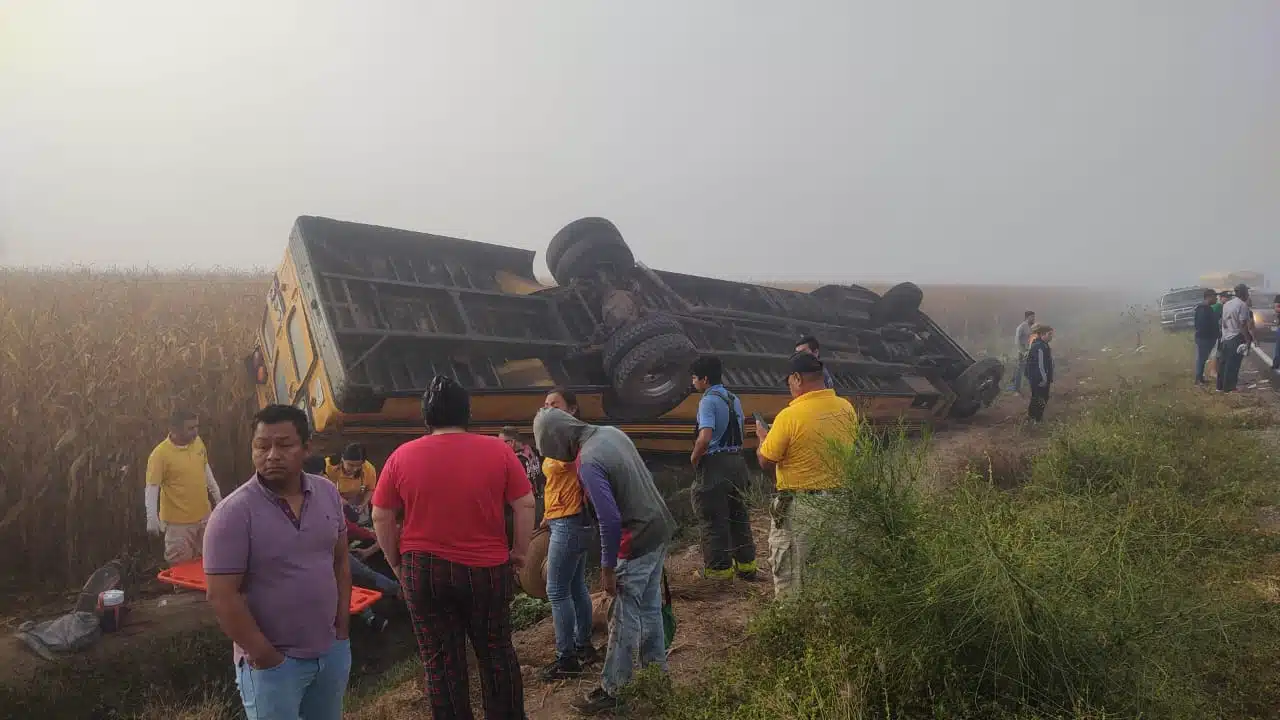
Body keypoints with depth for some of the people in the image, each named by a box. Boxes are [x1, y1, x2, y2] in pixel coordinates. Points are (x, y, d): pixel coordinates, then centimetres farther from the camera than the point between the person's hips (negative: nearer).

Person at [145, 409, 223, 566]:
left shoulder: (198, 442, 0)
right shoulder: (160, 454, -19)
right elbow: (152, 487, -19)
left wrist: (216, 494, 19)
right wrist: (152, 518, -24)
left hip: (204, 515, 6)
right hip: (178, 521, -6)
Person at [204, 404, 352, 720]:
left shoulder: (328, 493, -1)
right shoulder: (234, 513, -17)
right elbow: (222, 596, -16)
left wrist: (342, 629, 4)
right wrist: (267, 658, -14)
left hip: (332, 650, 5)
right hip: (272, 663, -5)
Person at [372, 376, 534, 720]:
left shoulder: (402, 456, -3)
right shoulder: (497, 450, -6)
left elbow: (381, 517, 2)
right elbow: (525, 505, -4)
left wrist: (396, 563, 13)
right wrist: (519, 552, 7)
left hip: (425, 570, 0)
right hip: (488, 569, 0)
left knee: (441, 661, 12)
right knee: (496, 652, 17)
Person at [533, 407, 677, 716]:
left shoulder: (587, 462, -24)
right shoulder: (611, 432, 2)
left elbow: (610, 520, -25)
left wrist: (607, 568, -14)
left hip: (638, 540, -9)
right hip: (660, 527, 9)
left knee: (625, 617, 3)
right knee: (650, 607, 20)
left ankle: (609, 691, 15)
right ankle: (656, 669, 34)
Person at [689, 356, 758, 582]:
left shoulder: (708, 401, -16)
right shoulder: (733, 399, 11)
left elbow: (705, 437, -26)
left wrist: (694, 457, -10)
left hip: (715, 464, -8)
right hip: (737, 461, 8)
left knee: (714, 520, 2)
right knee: (738, 514, 17)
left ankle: (719, 568, 9)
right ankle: (746, 564, 25)